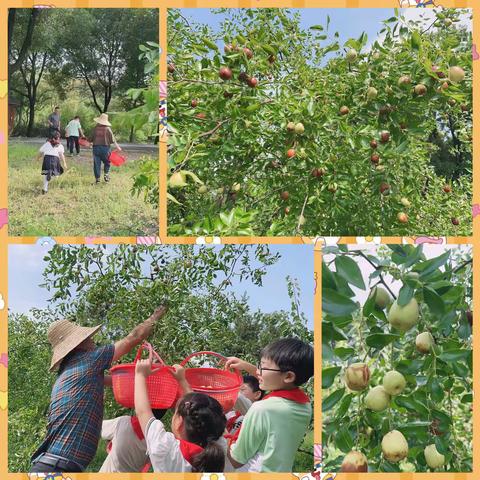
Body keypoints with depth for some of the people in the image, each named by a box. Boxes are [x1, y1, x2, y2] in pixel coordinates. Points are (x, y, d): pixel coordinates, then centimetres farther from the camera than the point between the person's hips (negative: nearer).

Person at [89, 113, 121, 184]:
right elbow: (113, 139, -3)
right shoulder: (107, 129, -4)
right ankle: (106, 175, 3)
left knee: (97, 163, 6)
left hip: (96, 147, 2)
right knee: (107, 162, 16)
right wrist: (117, 147, 6)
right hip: (105, 147, -2)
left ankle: (97, 178, 7)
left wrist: (90, 142, 29)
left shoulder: (96, 128, 0)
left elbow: (91, 138, 7)